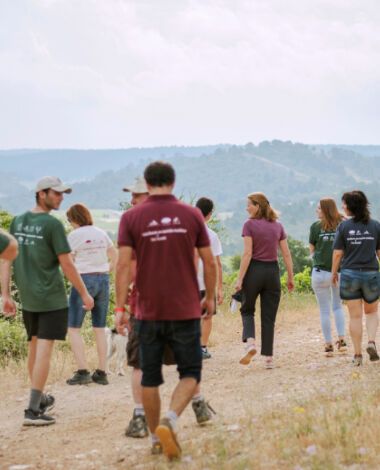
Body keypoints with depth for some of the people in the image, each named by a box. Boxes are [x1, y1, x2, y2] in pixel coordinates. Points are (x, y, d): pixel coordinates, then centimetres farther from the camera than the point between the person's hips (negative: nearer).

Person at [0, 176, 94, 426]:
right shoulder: (52, 224, -13)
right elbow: (66, 264, -12)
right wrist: (84, 293, -2)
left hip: (28, 298, 7)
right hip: (51, 297, -7)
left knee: (35, 346, 19)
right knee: (44, 349, -5)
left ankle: (40, 399, 34)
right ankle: (33, 410, -8)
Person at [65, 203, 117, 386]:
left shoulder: (74, 236, -9)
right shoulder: (101, 233, 9)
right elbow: (115, 254, 20)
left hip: (83, 280, -6)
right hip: (103, 280, 6)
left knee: (74, 328, 1)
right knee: (99, 328, 12)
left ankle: (82, 372, -8)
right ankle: (101, 373, 11)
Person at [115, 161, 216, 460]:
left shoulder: (131, 217, -1)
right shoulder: (191, 215, 0)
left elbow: (124, 265, -8)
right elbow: (209, 262, 2)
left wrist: (120, 307, -5)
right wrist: (209, 298, 15)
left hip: (148, 312, 1)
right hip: (185, 310, -1)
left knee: (150, 378, 12)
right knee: (190, 373, 6)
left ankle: (156, 438, 19)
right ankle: (171, 419, -19)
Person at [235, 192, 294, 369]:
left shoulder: (250, 224, -7)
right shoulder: (277, 226, 6)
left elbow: (247, 253, -13)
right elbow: (286, 254, 6)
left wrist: (240, 279, -12)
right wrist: (290, 277, 12)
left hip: (254, 270, -3)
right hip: (273, 271, 3)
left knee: (247, 310, 15)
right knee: (269, 316, 7)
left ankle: (250, 342, -10)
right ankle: (268, 357, 5)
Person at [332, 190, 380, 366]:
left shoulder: (344, 226, -5)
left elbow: (337, 253, -5)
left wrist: (334, 272, 8)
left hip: (350, 274, -1)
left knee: (355, 316, 6)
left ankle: (357, 355, 7)